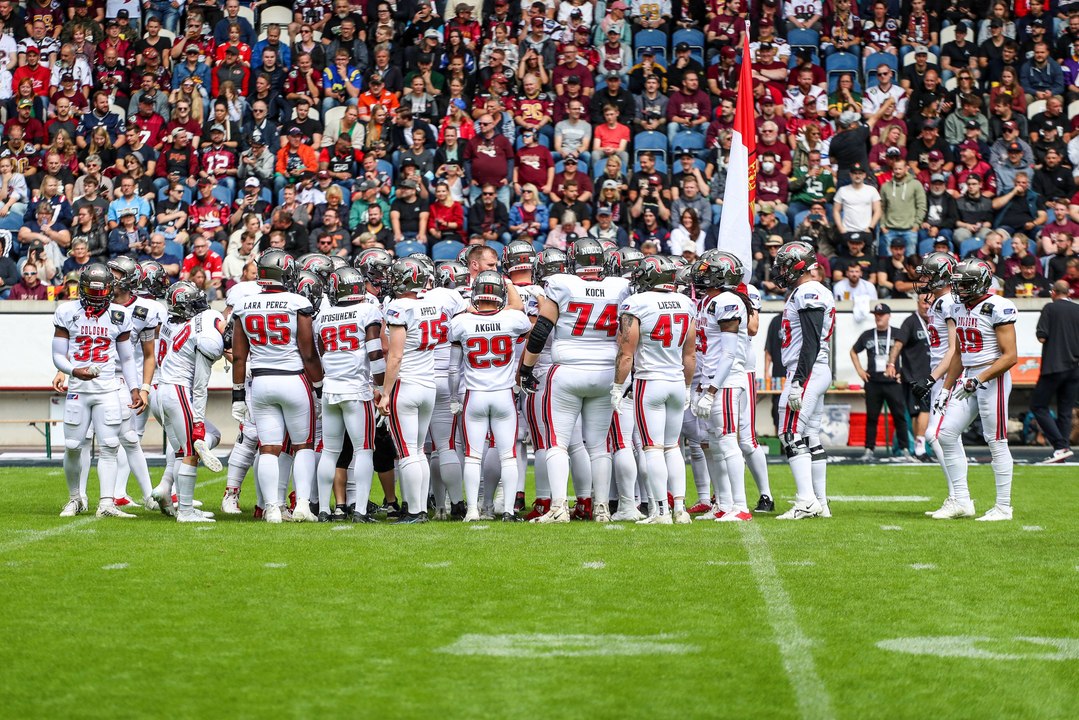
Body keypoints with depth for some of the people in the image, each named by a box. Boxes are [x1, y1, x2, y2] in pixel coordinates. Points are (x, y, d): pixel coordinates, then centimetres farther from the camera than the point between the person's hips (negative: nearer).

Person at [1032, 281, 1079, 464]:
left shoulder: (1050, 308, -3)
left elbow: (1041, 337, -9)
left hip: (1054, 366, -5)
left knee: (1038, 406, 0)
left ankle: (1061, 445, -13)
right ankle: (1061, 454, 3)